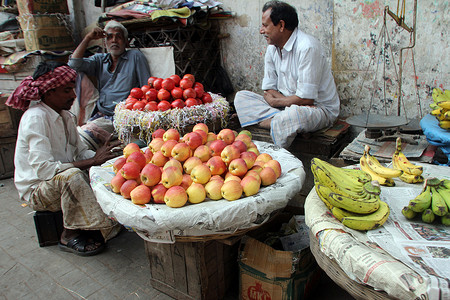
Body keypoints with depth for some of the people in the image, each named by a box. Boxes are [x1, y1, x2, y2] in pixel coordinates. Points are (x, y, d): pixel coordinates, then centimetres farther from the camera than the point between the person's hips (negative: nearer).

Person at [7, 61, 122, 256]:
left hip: (62, 184, 8)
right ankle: (70, 236, -19)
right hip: (36, 190, -7)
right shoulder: (35, 118, -21)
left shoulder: (65, 115, 5)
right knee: (71, 176, -37)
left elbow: (80, 151, 6)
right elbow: (43, 168, -30)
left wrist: (98, 155, -16)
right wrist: (91, 161, -31)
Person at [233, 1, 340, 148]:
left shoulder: (307, 47, -21)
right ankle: (277, 119, -23)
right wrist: (287, 100, -16)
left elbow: (306, 98, -24)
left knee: (292, 115, -41)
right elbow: (269, 89, 4)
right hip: (285, 104, 8)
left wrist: (275, 101, -9)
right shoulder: (272, 48, 4)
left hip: (319, 108, -7)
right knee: (241, 97, -4)